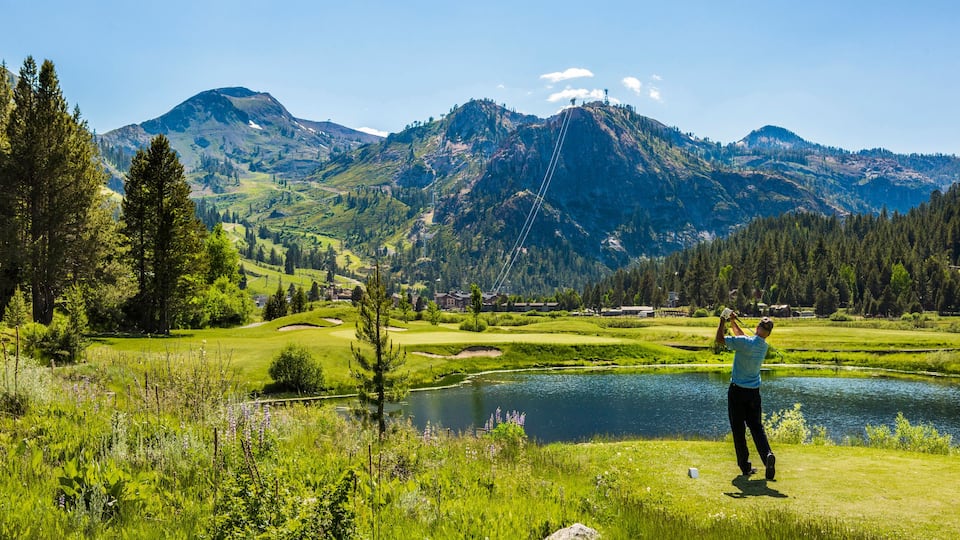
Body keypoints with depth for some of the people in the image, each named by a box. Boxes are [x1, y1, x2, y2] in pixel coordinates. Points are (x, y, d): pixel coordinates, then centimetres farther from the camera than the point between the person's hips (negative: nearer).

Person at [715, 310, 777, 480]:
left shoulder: (744, 342, -19)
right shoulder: (764, 346, 2)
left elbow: (720, 340, -12)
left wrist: (723, 322, -4)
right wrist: (733, 322, 19)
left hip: (737, 391, -4)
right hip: (754, 392, 4)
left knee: (738, 429, 4)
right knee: (756, 427, 8)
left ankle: (745, 466, 5)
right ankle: (767, 454, -17)